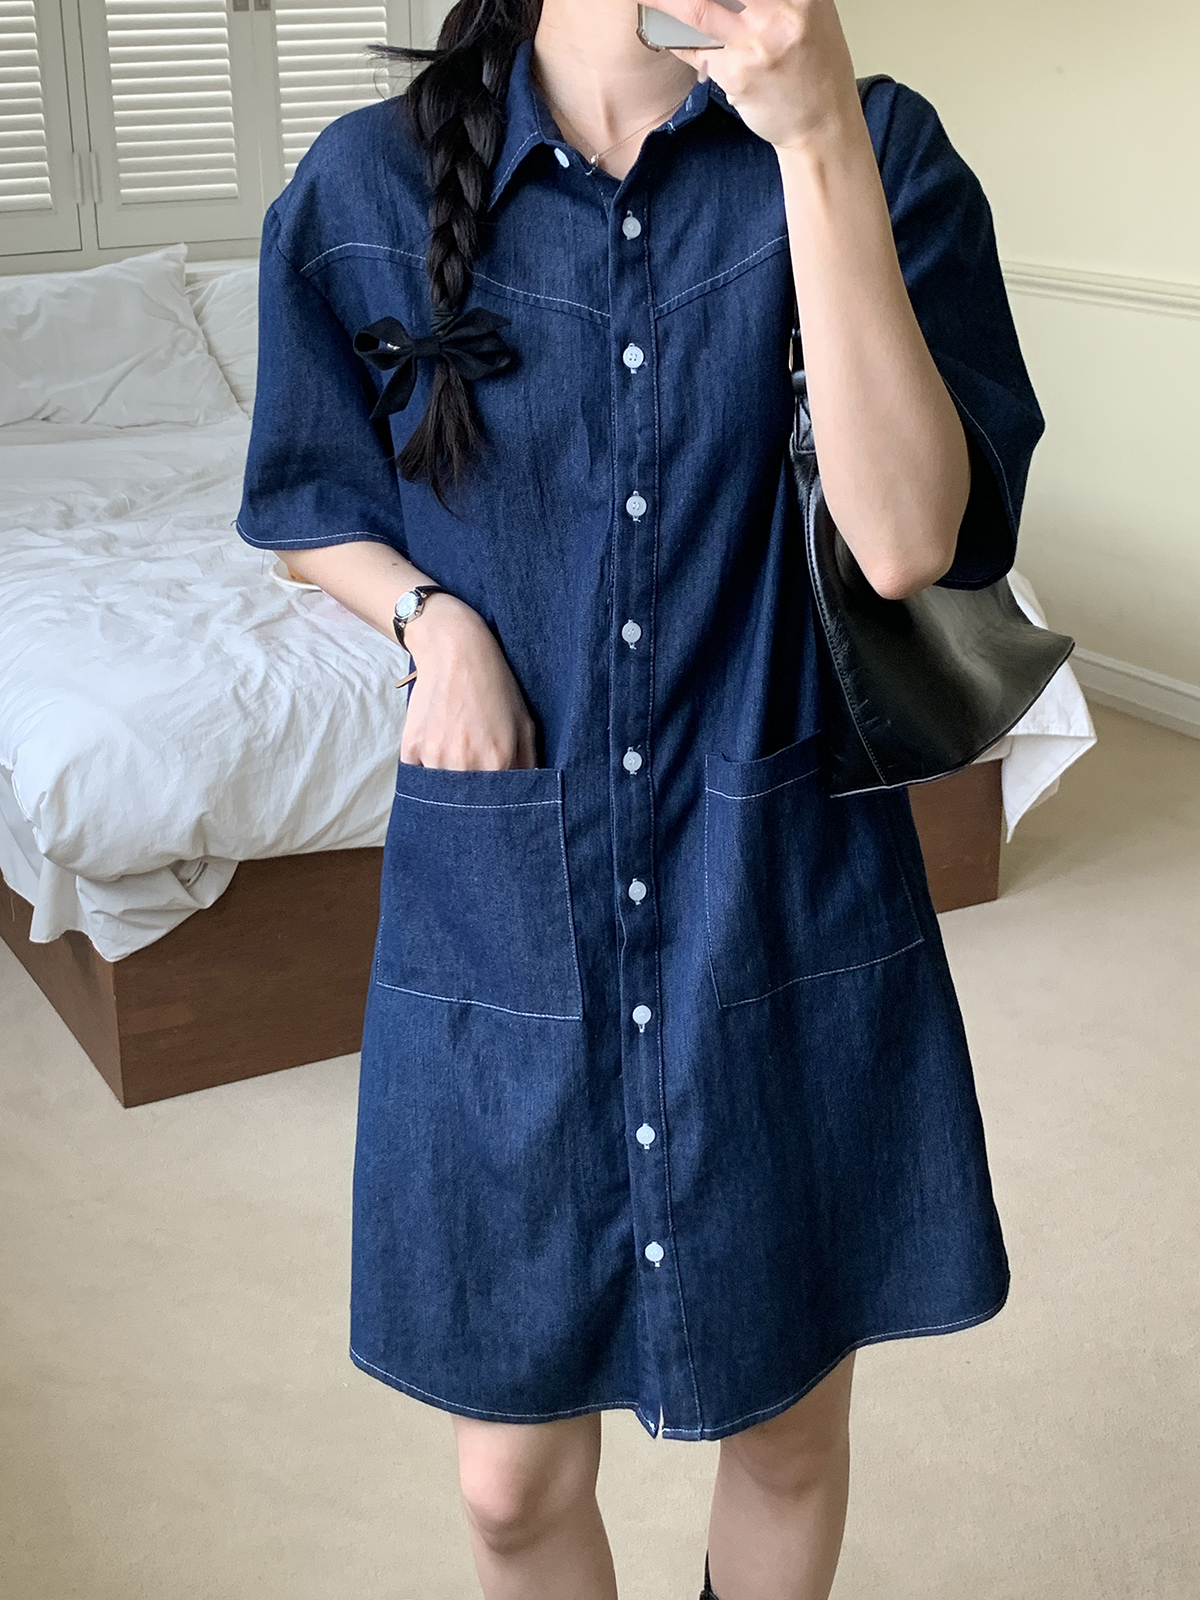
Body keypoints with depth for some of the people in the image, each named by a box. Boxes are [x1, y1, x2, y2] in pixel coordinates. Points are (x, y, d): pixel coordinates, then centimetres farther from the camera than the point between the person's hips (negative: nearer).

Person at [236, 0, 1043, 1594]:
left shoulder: (874, 148, -7)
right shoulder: (370, 183, -3)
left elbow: (910, 538, -20)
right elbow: (311, 503, 11)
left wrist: (819, 137, -26)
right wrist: (432, 614, -10)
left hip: (789, 916, 0)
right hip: (505, 912, 1)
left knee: (790, 1433, 19)